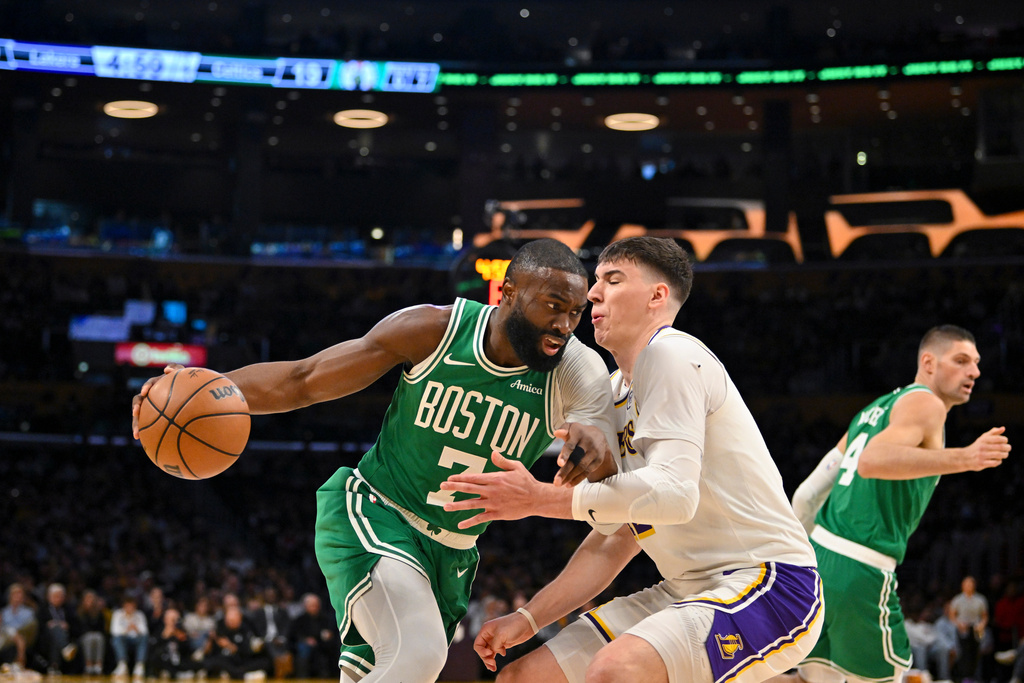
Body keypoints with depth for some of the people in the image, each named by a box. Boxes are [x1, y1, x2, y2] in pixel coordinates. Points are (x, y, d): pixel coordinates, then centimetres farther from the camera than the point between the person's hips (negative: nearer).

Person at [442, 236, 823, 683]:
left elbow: (673, 493, -26)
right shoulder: (613, 396, 16)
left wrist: (539, 498, -21)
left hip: (770, 584, -9)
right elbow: (613, 541, 18)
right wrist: (529, 618, 9)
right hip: (690, 593, 9)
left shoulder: (670, 353, -12)